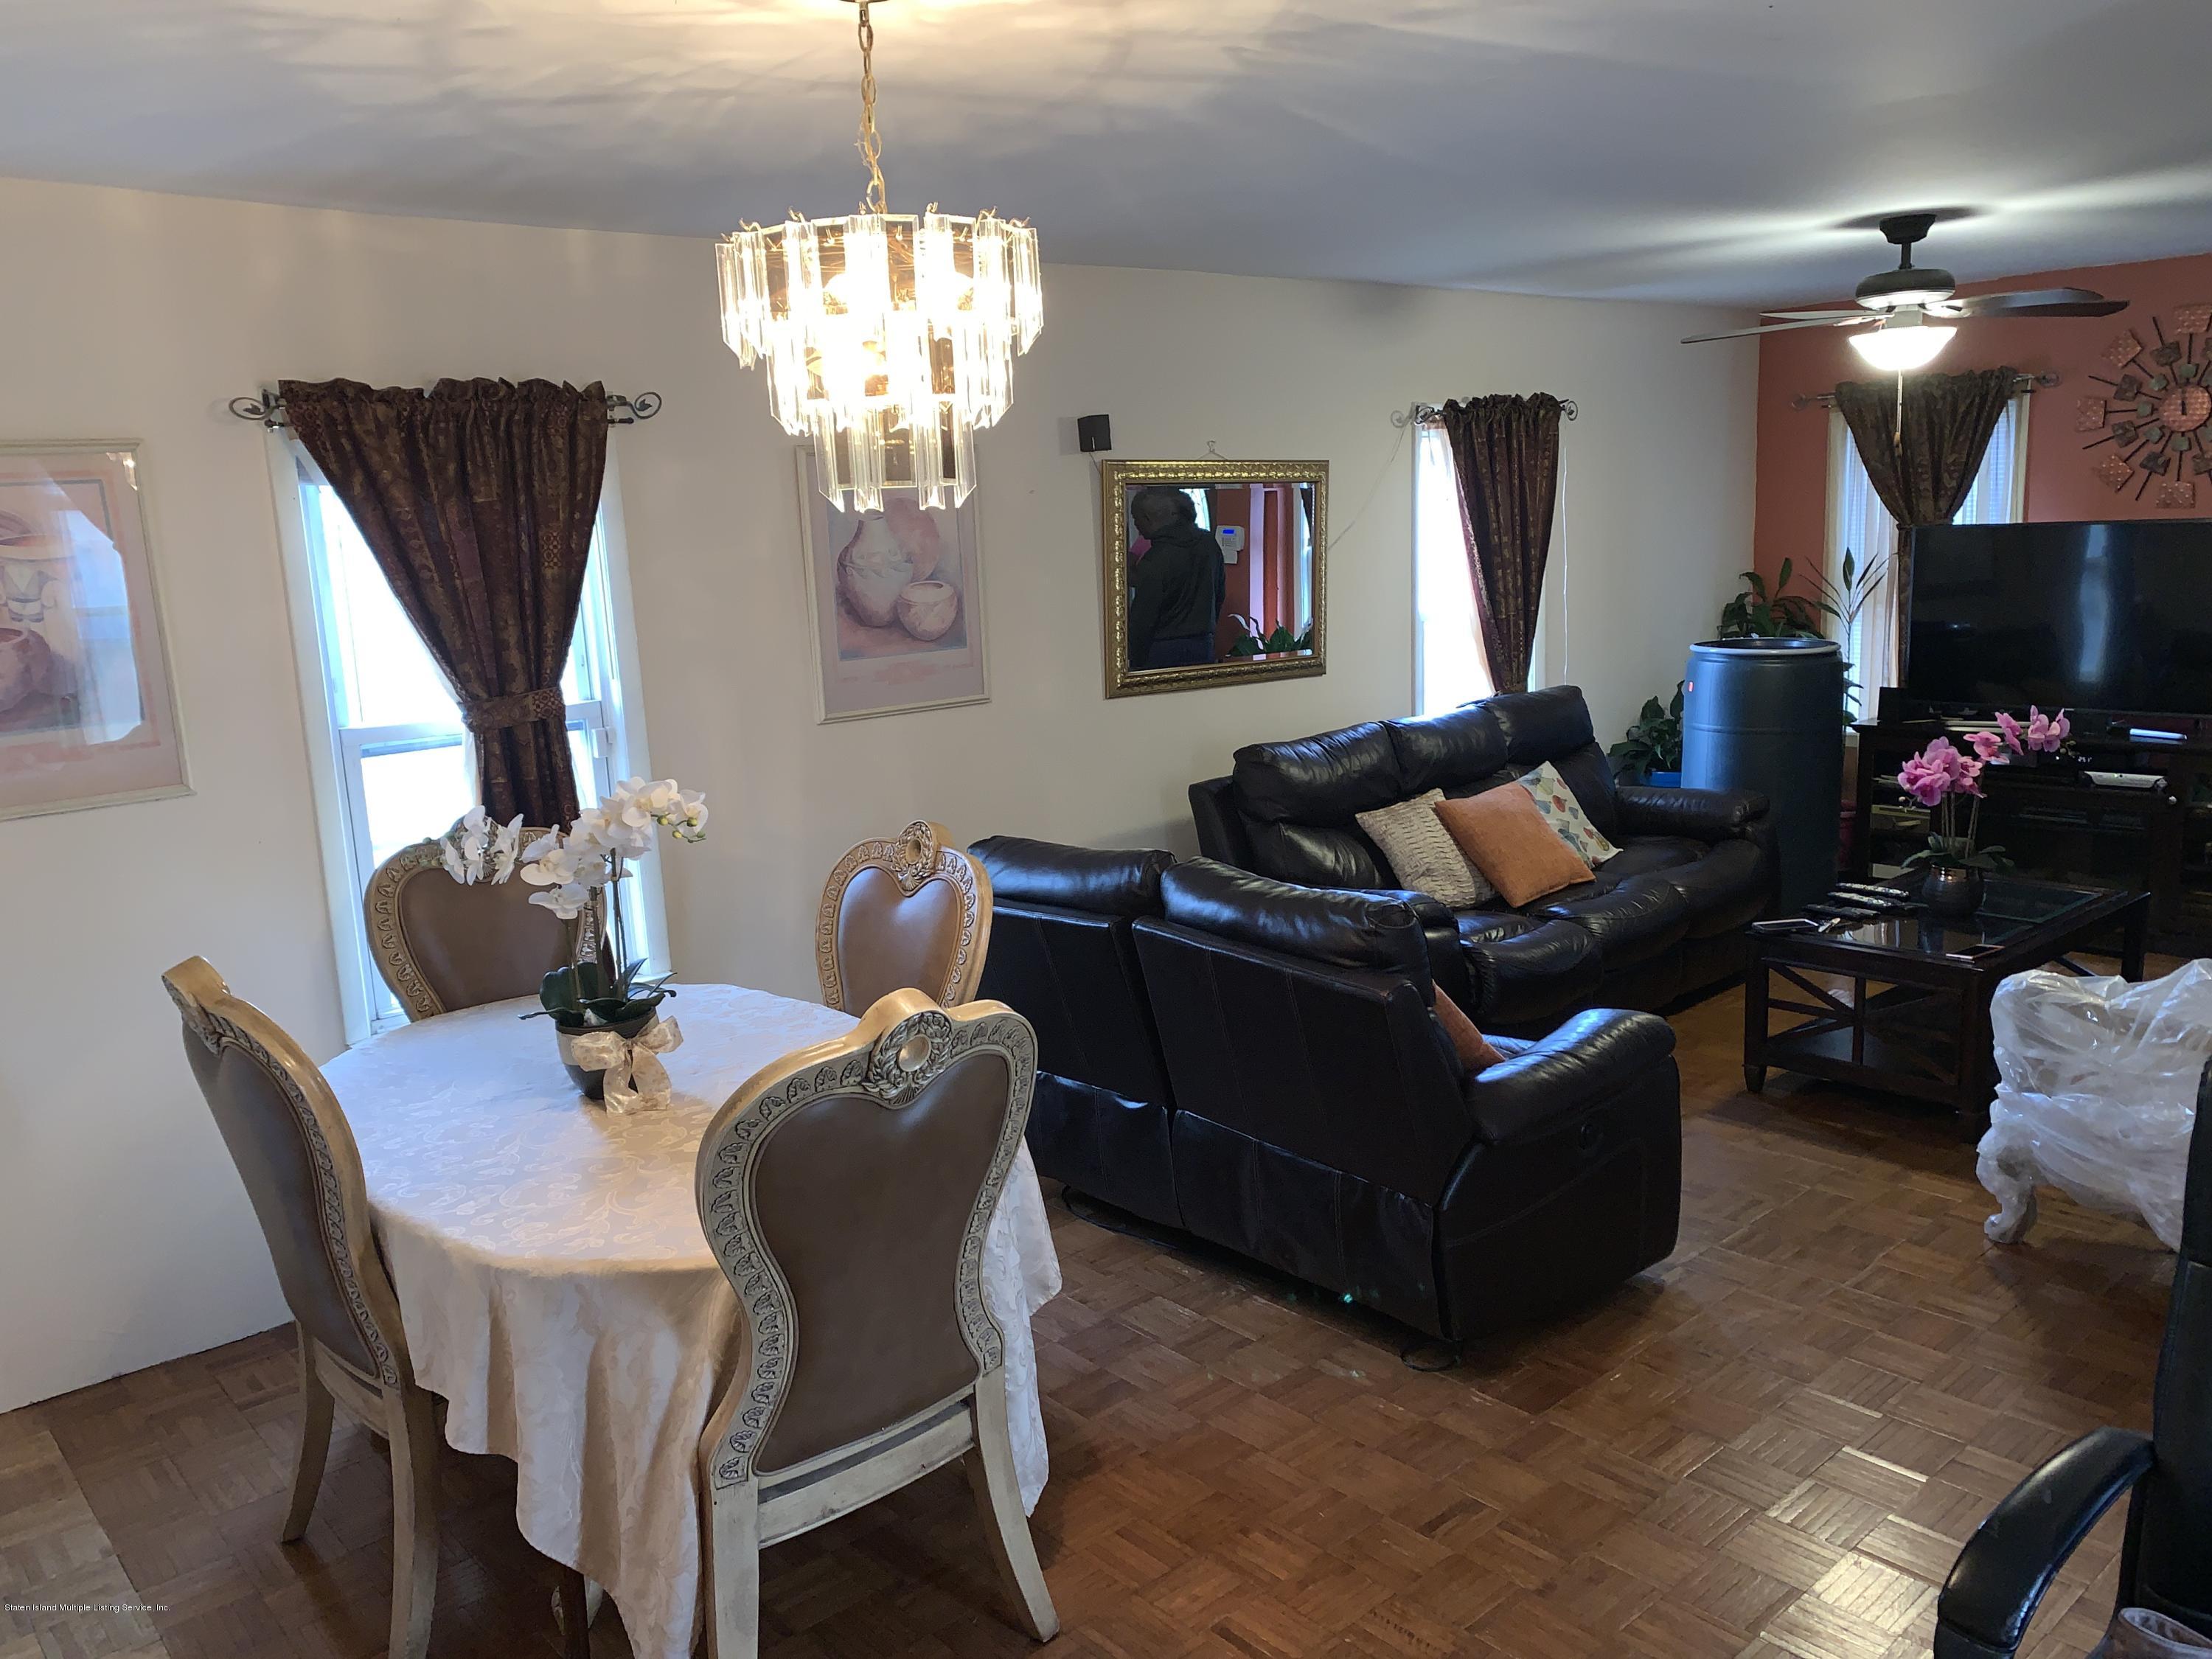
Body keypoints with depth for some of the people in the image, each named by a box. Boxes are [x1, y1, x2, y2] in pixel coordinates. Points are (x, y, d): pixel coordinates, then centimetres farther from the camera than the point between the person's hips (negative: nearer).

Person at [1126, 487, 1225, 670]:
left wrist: (1135, 662, -8)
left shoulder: (1154, 561, -18)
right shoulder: (1209, 544, 5)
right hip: (1204, 645, 7)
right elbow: (1220, 595, 15)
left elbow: (1142, 619, -15)